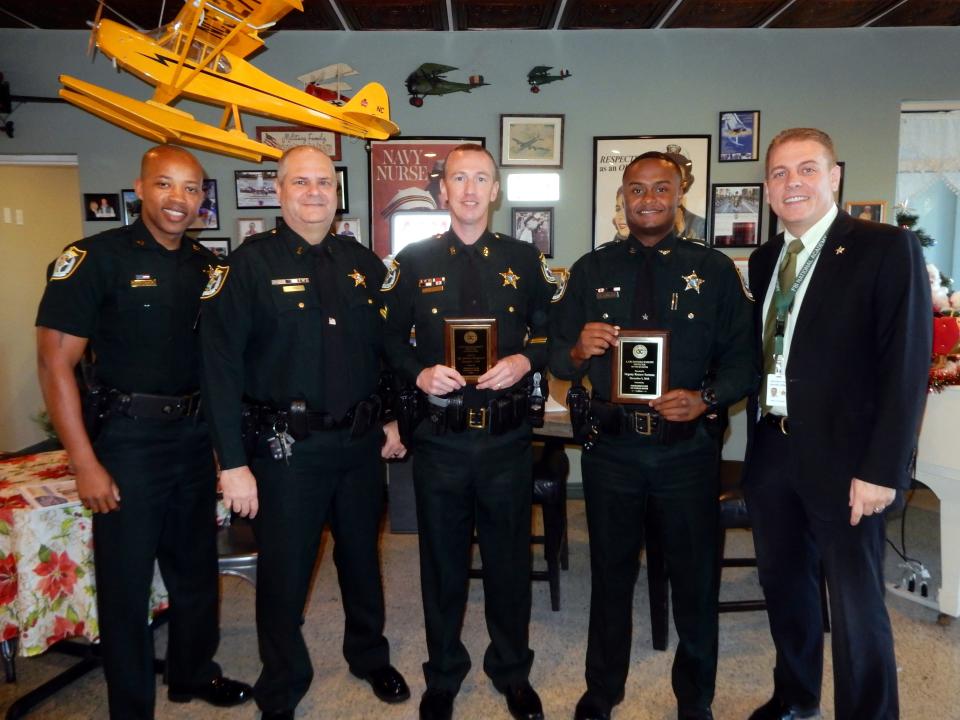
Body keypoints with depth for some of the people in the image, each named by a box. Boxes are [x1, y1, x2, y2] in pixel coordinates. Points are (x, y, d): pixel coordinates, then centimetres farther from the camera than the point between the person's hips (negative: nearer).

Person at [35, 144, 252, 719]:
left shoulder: (207, 265, 6)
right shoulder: (97, 257, -10)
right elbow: (56, 362, -13)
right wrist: (86, 465, -16)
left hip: (195, 437, 6)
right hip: (128, 440, -5)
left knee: (197, 567, 18)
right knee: (127, 580, 7)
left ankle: (194, 674, 41)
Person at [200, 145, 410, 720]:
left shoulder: (365, 264, 7)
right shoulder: (250, 264, -8)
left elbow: (389, 346, 14)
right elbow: (221, 365, -13)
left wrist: (394, 420, 9)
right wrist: (234, 462, -16)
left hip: (361, 443, 4)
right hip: (287, 448, -4)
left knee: (362, 557, 20)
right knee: (285, 572, 8)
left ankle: (371, 657, 44)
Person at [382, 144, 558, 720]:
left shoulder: (524, 259, 5)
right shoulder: (414, 261, 3)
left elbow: (555, 330, 7)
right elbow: (392, 339, 5)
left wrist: (525, 360, -11)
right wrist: (420, 374, -13)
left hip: (508, 436, 1)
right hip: (440, 435, 0)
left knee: (510, 557, 13)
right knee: (443, 560, 13)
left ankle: (513, 672, 35)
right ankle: (443, 674, 35)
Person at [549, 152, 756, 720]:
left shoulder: (715, 270, 1)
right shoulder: (591, 270, 5)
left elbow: (743, 360, 0)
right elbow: (557, 358, 3)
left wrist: (705, 399, -18)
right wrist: (580, 351, -19)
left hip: (688, 447, 0)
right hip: (611, 447, 1)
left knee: (696, 578, 14)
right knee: (610, 573, 16)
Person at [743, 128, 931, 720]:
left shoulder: (888, 249, -8)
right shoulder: (764, 260, 11)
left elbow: (906, 366, -13)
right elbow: (763, 354, 11)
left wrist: (883, 469, -16)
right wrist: (755, 436, 5)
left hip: (841, 457, -6)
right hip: (770, 451, 6)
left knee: (857, 604, 6)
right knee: (784, 585, 19)